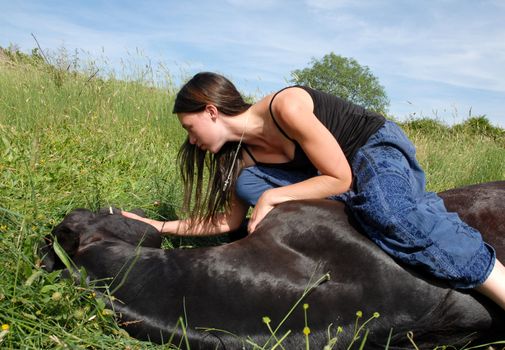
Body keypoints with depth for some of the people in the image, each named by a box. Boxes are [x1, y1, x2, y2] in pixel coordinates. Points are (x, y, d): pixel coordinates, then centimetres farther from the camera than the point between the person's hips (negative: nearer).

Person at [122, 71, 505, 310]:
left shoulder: (286, 106, -25)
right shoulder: (243, 156, -1)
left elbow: (340, 179, -23)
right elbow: (230, 220, 6)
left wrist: (272, 196, -21)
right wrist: (160, 226, 6)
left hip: (380, 148, -7)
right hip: (343, 180, 7)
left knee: (397, 217, -40)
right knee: (247, 185, -11)